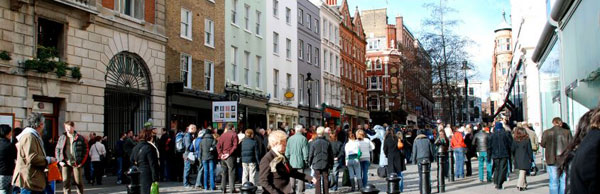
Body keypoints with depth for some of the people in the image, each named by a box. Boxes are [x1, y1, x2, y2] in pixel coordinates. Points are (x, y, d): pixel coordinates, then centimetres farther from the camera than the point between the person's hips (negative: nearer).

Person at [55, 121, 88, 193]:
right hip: (65, 164, 2)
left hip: (77, 164, -2)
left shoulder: (80, 138, 0)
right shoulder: (62, 138, 9)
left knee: (79, 182, 3)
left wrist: (82, 162, -6)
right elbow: (57, 149, 13)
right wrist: (60, 161, 2)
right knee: (66, 183, 3)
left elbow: (86, 150, 1)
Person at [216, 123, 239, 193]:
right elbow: (235, 146, -14)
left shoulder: (222, 135, 11)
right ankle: (232, 188, -5)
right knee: (231, 172, -2)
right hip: (230, 156, -5)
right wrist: (229, 153, -13)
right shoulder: (234, 135, -4)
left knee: (224, 172, 11)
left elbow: (218, 145, 4)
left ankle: (223, 188, 11)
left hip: (223, 157, 5)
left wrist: (220, 154, -2)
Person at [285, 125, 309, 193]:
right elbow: (305, 152, -9)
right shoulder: (303, 139, -10)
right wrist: (306, 161, 1)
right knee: (300, 177, 4)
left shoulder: (290, 138, 0)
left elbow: (287, 152, 4)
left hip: (292, 162, 3)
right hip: (300, 162, -3)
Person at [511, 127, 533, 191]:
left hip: (517, 159, 3)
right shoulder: (527, 140, -7)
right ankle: (519, 185, -9)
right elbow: (529, 150, -5)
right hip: (525, 158, -3)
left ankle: (524, 185, 21)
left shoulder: (515, 140, -2)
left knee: (522, 172, 16)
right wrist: (531, 158, 3)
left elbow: (512, 149, -2)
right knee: (523, 172, -2)